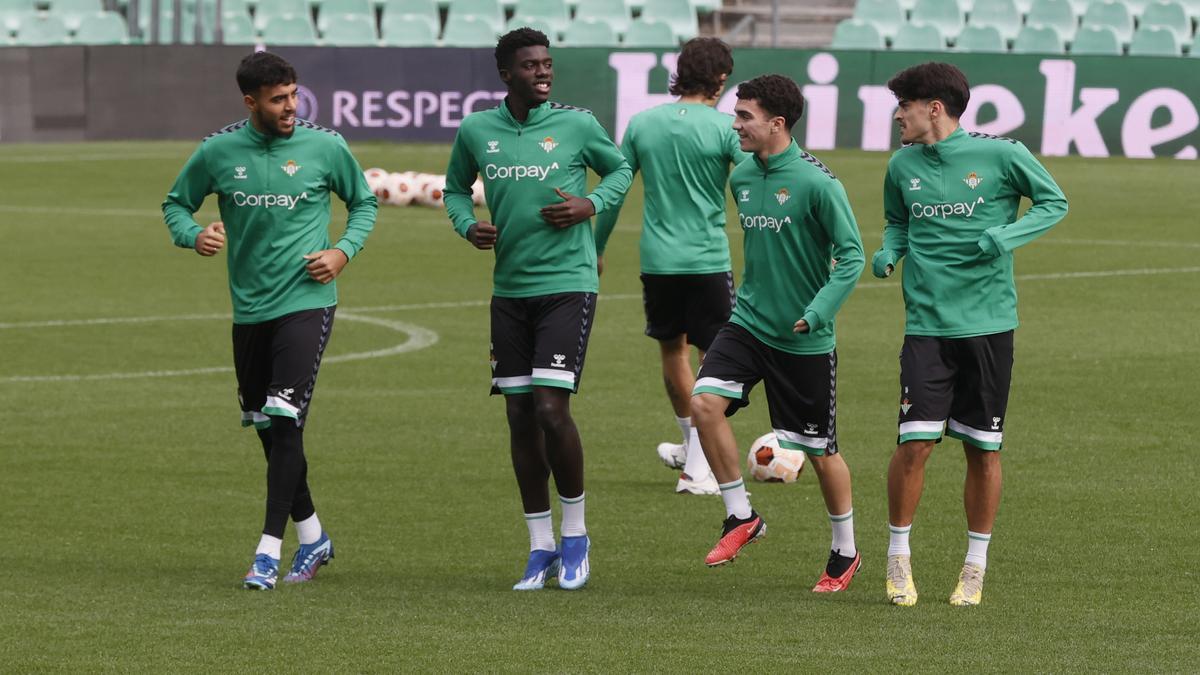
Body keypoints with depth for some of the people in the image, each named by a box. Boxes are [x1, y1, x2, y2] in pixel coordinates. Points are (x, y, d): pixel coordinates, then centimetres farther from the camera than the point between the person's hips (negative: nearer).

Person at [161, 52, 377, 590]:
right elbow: (176, 203, 13)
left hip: (306, 301, -3)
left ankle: (269, 552, -13)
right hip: (249, 308, 3)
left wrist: (344, 251, -5)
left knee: (285, 421, -15)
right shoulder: (218, 152, -1)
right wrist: (193, 235, -9)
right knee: (266, 427, 10)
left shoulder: (325, 147, -3)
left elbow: (364, 203, 12)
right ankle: (312, 537, 28)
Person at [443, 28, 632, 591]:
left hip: (567, 286, -4)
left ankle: (575, 536, 5)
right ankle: (540, 548, 16)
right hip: (509, 288, 4)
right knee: (520, 417, 5)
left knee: (551, 409, -14)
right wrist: (468, 225, -1)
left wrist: (592, 205, -6)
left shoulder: (576, 125, -3)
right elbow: (455, 187, 20)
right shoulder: (476, 131, 3)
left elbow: (620, 169, 13)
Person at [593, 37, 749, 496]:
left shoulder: (642, 124, 3)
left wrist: (596, 248, 19)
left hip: (657, 260, 4)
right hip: (708, 260, -4)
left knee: (672, 349, 22)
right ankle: (697, 467, -1)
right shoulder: (724, 128, -8)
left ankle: (695, 446, 39)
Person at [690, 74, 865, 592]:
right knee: (705, 400, -18)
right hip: (749, 322, 5)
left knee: (819, 450, 5)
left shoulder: (816, 182, -16)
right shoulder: (742, 177, 4)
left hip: (804, 339, -5)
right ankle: (741, 516, -2)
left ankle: (845, 553, 25)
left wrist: (818, 311, -23)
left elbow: (851, 254, -14)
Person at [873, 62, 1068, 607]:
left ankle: (975, 567, 18)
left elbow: (1055, 203, 4)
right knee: (915, 442, -9)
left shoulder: (1000, 154, -6)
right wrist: (889, 253, -1)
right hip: (927, 324, 2)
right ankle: (899, 557, 8)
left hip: (989, 323, -2)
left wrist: (1007, 236, -13)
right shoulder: (903, 166, 5)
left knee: (983, 449, 4)